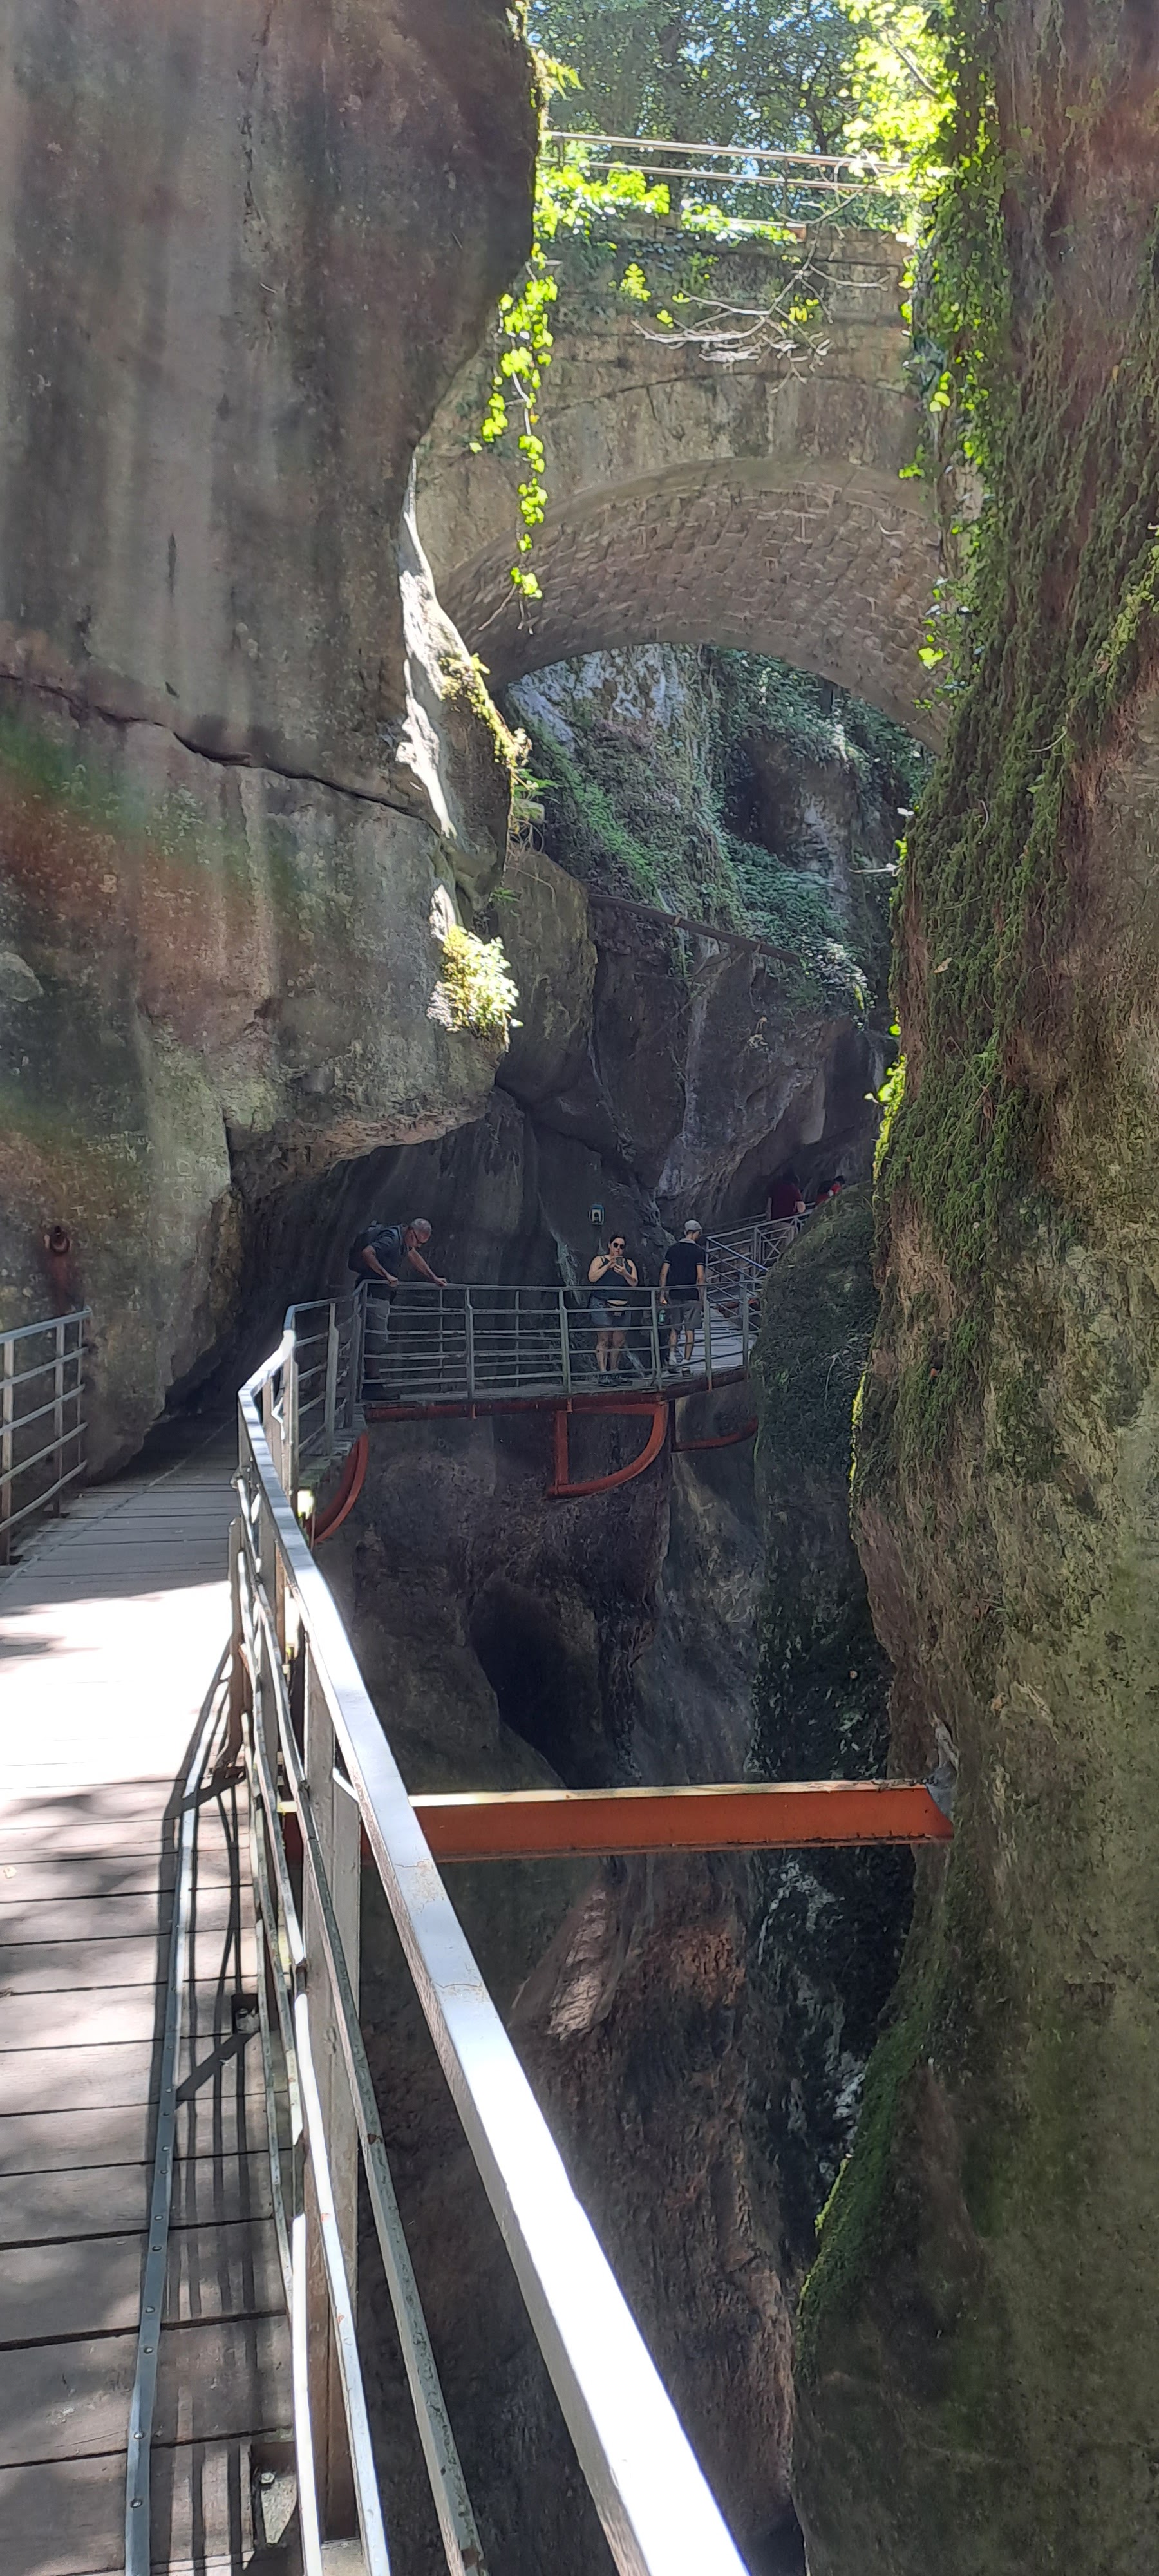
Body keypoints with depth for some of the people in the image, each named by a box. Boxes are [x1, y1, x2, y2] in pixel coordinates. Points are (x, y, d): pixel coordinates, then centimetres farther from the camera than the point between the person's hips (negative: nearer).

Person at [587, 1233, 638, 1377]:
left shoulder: (629, 1264, 18)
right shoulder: (600, 1260, 8)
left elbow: (635, 1283, 7)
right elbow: (592, 1277, -7)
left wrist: (625, 1274, -12)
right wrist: (608, 1266, -13)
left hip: (622, 1307, 4)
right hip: (602, 1306, -4)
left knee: (618, 1342, 4)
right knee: (603, 1340, -10)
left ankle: (614, 1373, 11)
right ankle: (603, 1374, -13)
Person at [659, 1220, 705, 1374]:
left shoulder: (672, 1249, 5)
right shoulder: (699, 1251, -4)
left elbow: (664, 1273, 3)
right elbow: (700, 1276, -10)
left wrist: (662, 1294, 8)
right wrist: (701, 1296, -3)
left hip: (674, 1295, 3)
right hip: (692, 1296, -3)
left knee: (674, 1328, 13)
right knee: (690, 1329, 3)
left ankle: (672, 1356, -3)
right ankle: (686, 1362, 1)